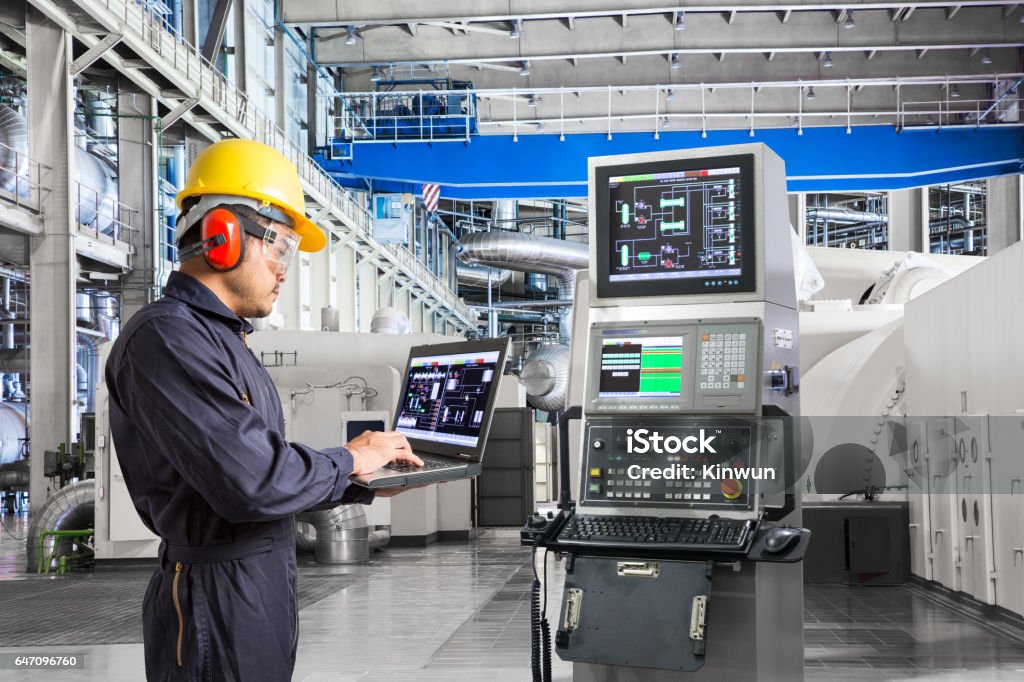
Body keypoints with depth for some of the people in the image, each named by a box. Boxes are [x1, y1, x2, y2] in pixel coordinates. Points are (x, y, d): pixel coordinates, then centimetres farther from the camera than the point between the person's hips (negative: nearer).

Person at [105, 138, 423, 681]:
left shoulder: (217, 337, 15)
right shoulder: (165, 338, -19)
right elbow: (252, 482, -27)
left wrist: (367, 487, 6)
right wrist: (348, 461, -11)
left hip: (263, 589, 10)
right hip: (219, 601, -10)